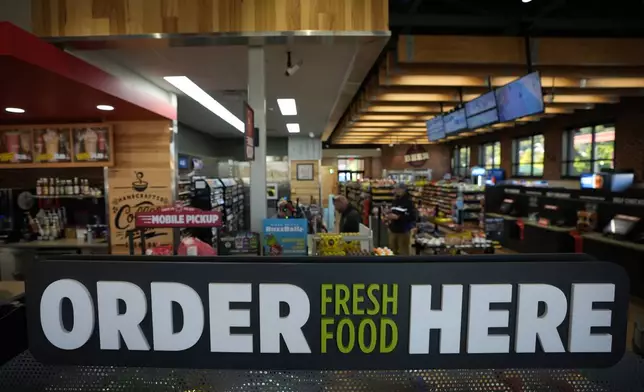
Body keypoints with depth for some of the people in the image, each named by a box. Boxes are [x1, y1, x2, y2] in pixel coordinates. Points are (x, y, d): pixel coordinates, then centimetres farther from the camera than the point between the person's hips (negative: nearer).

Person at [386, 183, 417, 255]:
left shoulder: (409, 202, -11)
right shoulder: (395, 201, 12)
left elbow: (412, 217, -21)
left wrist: (397, 217, -24)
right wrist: (389, 216, 2)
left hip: (404, 231, -7)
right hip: (393, 230, 7)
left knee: (403, 252, 3)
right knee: (392, 251, 15)